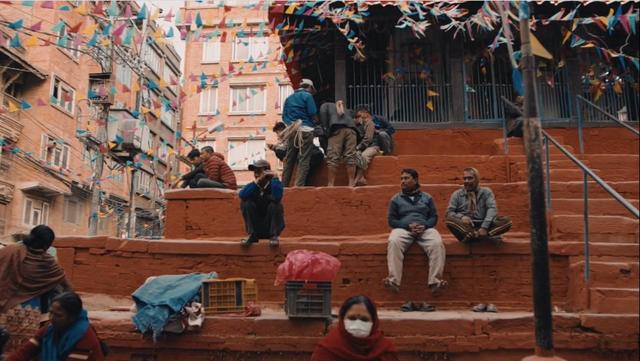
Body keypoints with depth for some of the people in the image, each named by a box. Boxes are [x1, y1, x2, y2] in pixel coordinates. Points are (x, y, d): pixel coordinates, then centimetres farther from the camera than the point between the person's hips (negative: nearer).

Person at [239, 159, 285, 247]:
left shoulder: (274, 185, -9)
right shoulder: (253, 186, -1)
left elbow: (277, 197, -34)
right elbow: (242, 195, -24)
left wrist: (274, 177, -25)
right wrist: (256, 182, -28)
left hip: (272, 225, -2)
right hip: (256, 227, 3)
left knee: (274, 205, -26)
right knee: (246, 203, -17)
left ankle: (274, 236, -17)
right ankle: (251, 235, -13)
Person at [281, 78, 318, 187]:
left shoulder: (289, 98, 17)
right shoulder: (307, 96, -1)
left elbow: (284, 117, 13)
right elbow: (313, 115, -7)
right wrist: (315, 122, 11)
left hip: (291, 131, 6)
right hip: (305, 130, -6)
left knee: (289, 160, 10)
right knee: (304, 160, -6)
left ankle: (283, 186, 11)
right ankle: (299, 186, -14)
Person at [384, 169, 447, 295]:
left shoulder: (427, 197, 21)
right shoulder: (396, 199, 18)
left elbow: (434, 217, 13)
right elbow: (392, 220, 10)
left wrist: (424, 226, -10)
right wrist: (408, 226, -9)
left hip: (425, 228, 1)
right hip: (403, 228, 0)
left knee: (437, 243, -33)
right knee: (393, 242, -36)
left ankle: (435, 281, -36)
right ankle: (393, 280, -43)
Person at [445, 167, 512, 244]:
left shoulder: (486, 192, 10)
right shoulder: (457, 194, 11)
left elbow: (492, 209, -5)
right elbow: (449, 212, 4)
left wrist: (484, 227, -22)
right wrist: (461, 217, -20)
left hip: (482, 225, 1)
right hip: (464, 227, -1)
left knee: (506, 220, -23)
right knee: (449, 220, -33)